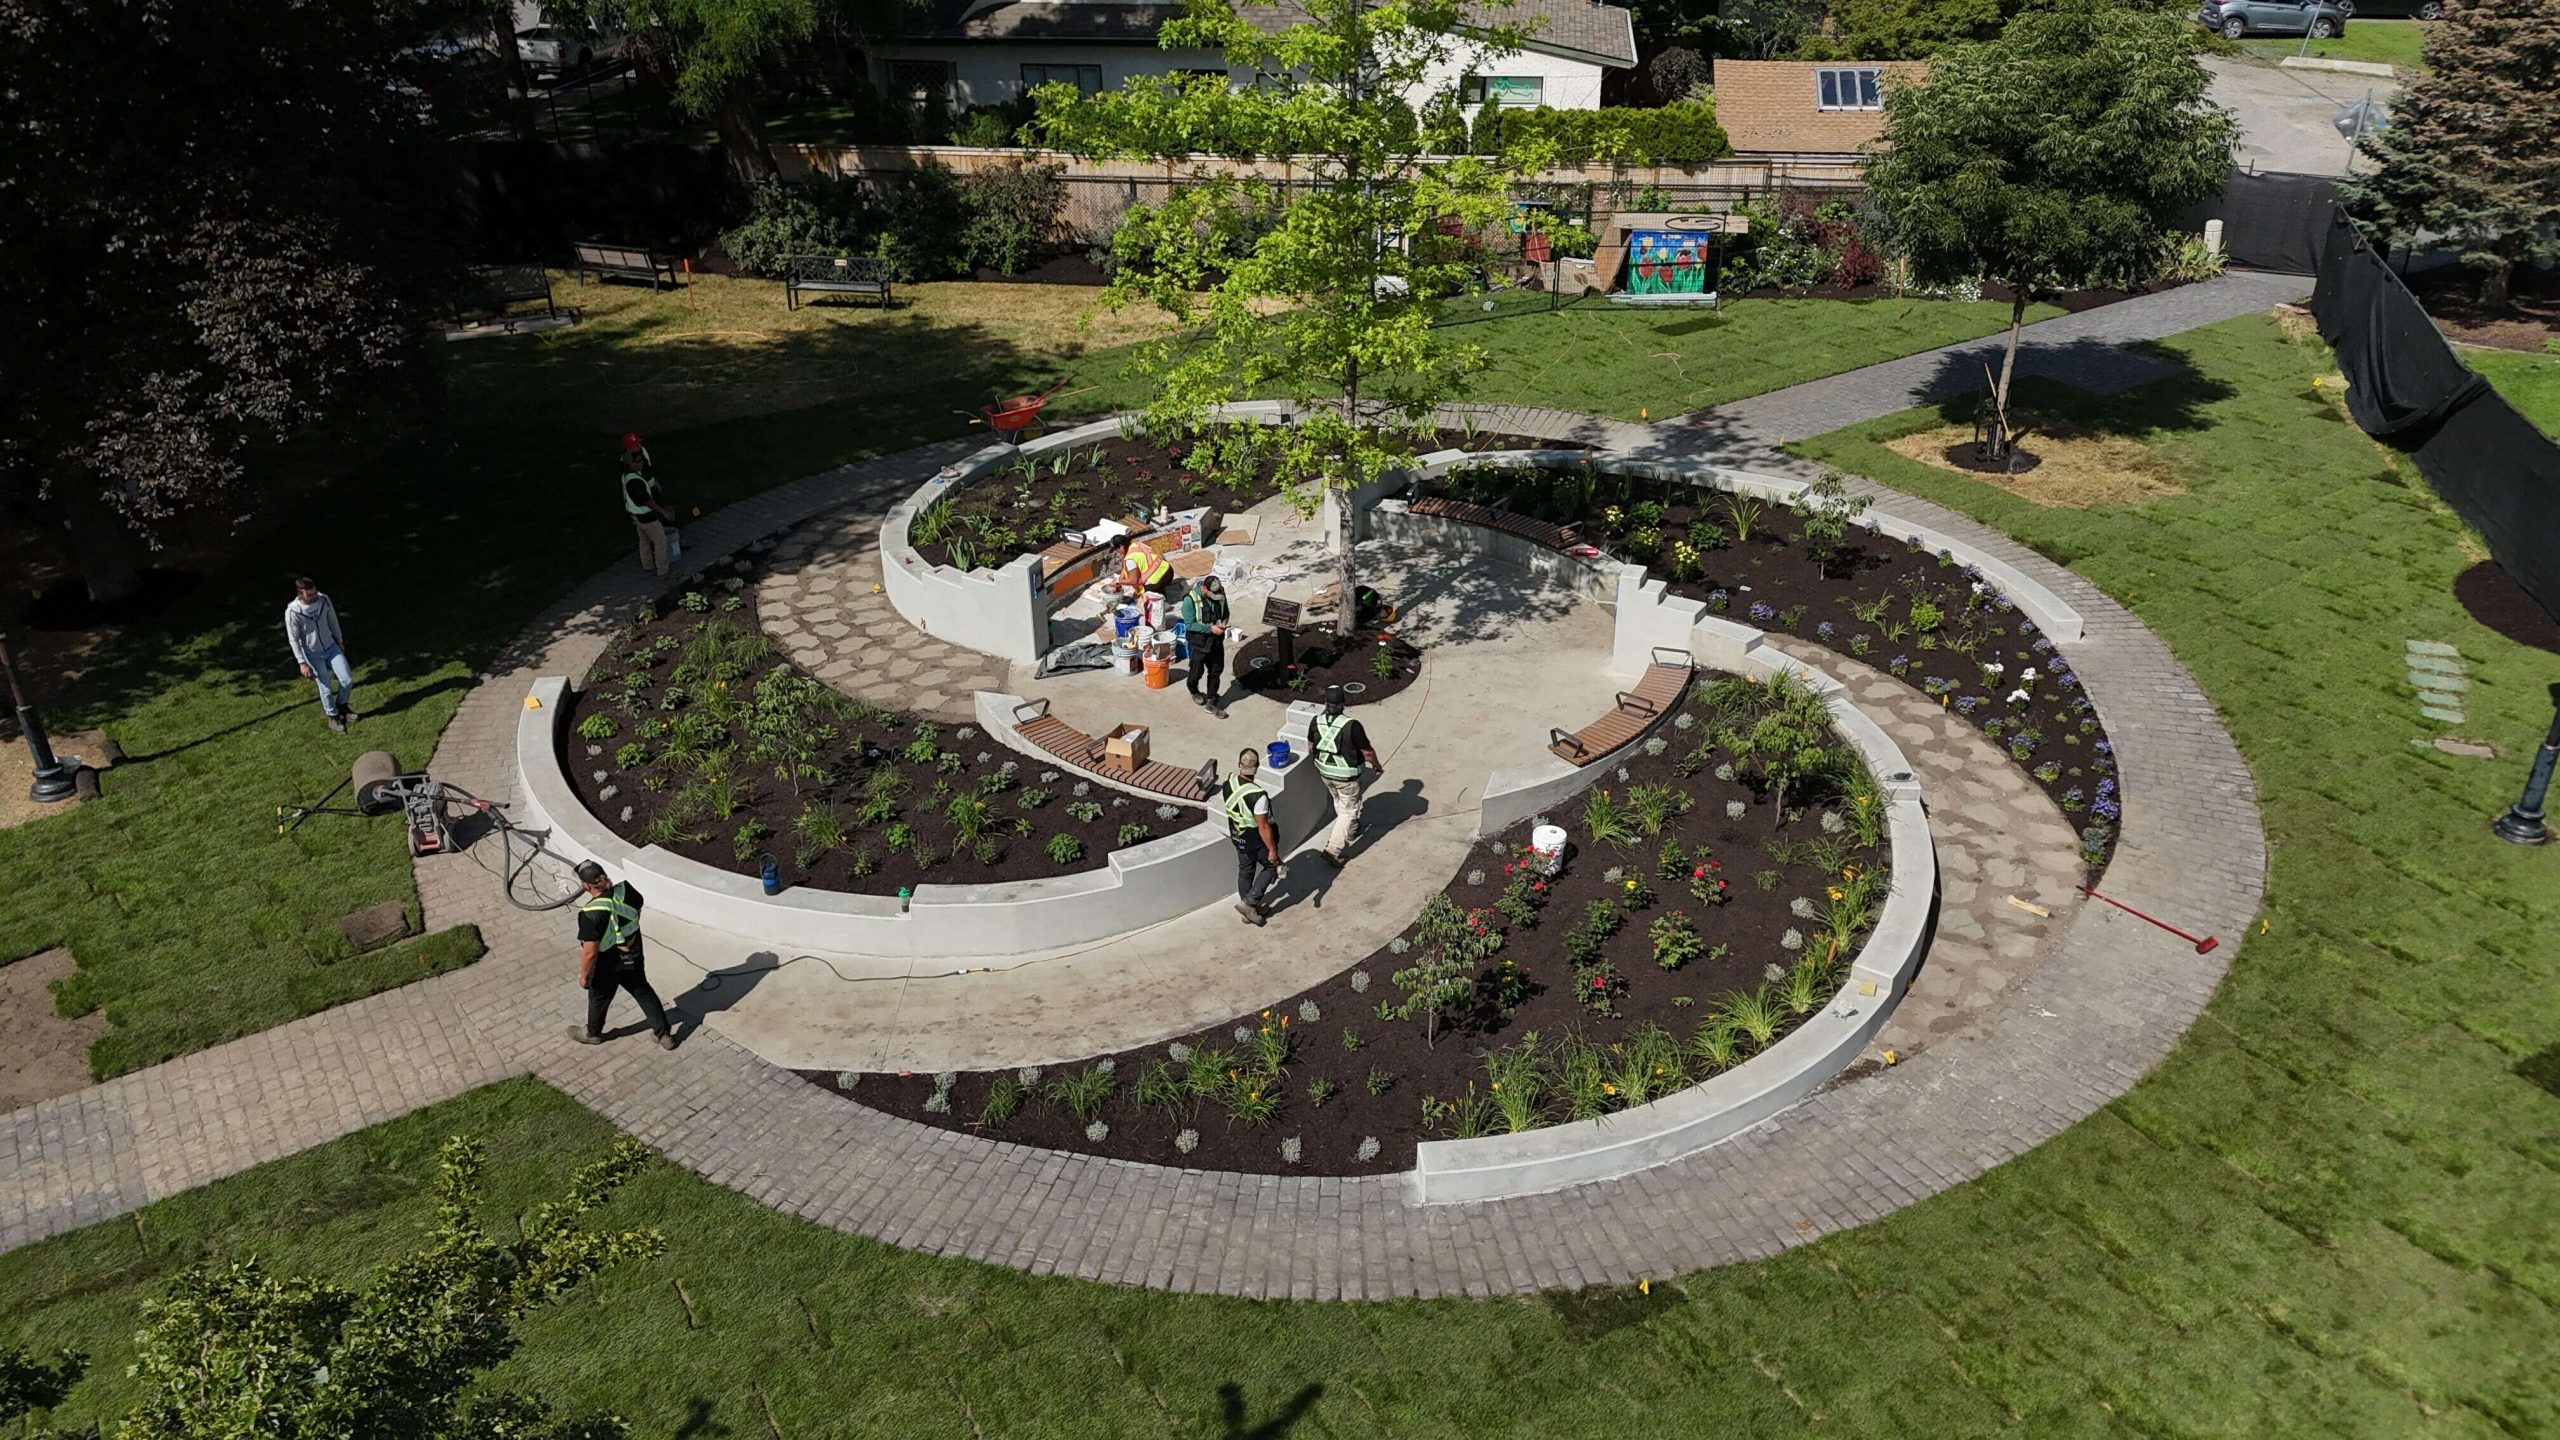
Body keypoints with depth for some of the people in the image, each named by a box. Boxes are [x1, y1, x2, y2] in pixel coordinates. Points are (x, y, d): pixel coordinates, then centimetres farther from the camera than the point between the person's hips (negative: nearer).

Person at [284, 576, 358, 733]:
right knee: (326, 688, 3)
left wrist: (340, 641, 16)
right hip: (313, 654, -3)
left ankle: (342, 705, 28)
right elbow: (293, 639, -16)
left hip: (331, 647, 3)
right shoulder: (292, 611, -23)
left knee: (347, 680, -2)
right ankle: (332, 716, 26)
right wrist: (302, 663, -16)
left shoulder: (324, 600, -13)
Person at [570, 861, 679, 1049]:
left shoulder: (590, 915, -35)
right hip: (633, 958, 5)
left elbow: (590, 952, -27)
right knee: (644, 992, 23)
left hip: (608, 967, -5)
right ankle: (665, 1035, 30)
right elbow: (638, 911, 5)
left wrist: (584, 976, -10)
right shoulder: (625, 890, -17)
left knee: (599, 998, 23)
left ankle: (592, 1033, 50)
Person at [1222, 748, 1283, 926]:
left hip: (1237, 836, 6)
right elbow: (1263, 826, -28)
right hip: (1256, 840, -6)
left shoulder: (1229, 783, -15)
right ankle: (1248, 902, 13)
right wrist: (1272, 850, -15)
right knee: (1272, 866, 19)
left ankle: (1251, 910, 37)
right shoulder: (1258, 795, -35)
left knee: (1245, 870, 23)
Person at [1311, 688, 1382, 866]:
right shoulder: (1351, 725, -28)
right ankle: (1333, 849, 4)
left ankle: (1350, 832, 52)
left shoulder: (1316, 722, -13)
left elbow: (1312, 744, 6)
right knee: (1349, 810, 10)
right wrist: (1377, 765, 4)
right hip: (1346, 776, -6)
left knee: (1339, 802, 29)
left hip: (1325, 773, 6)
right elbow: (1367, 751, -17)